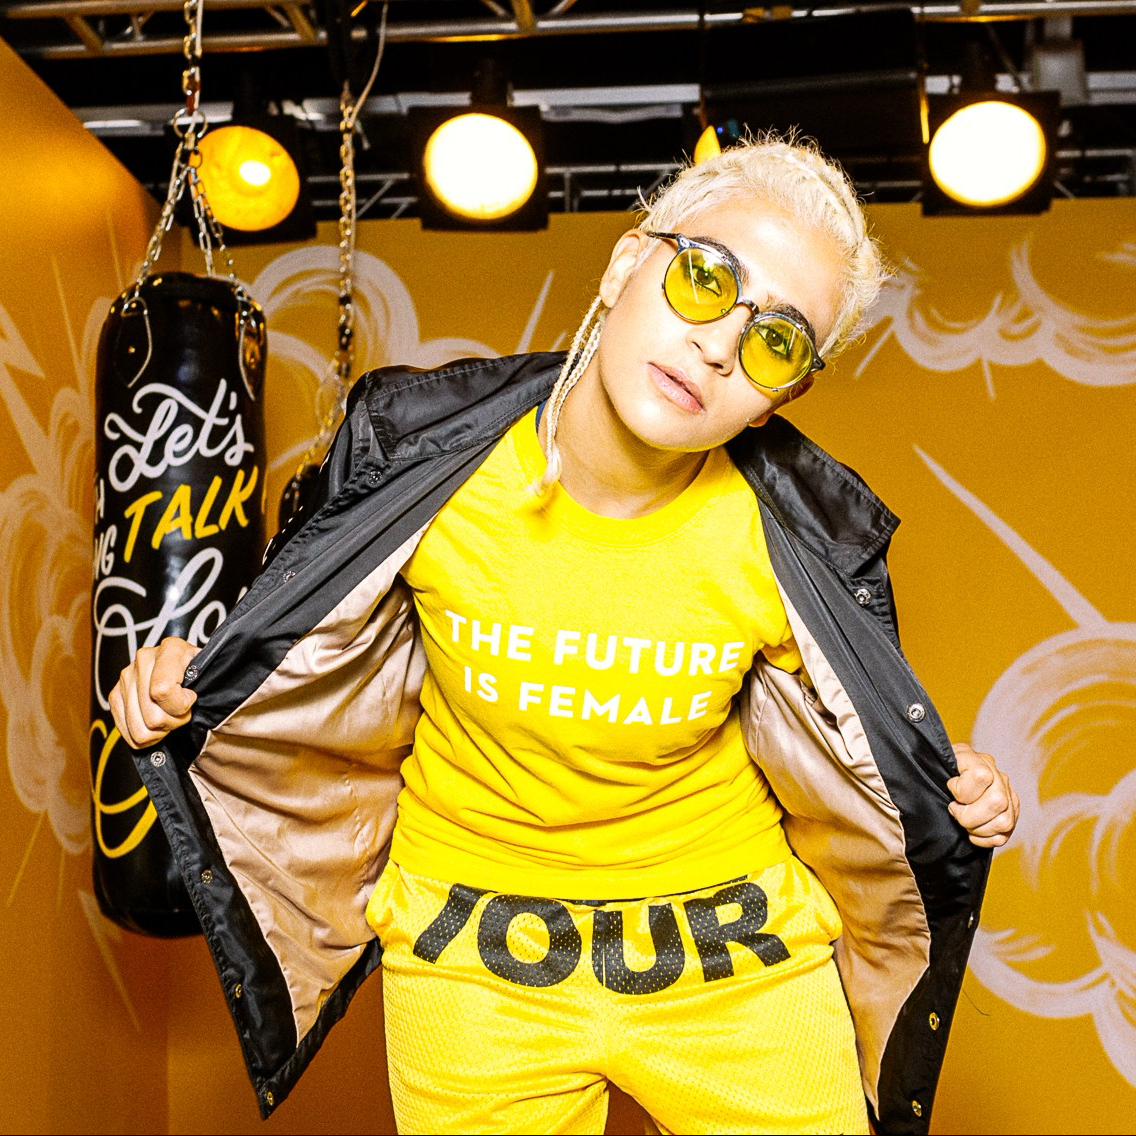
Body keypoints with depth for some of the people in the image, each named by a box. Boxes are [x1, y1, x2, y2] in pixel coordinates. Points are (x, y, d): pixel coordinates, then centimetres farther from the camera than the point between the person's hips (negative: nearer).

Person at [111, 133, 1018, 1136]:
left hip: (734, 954, 1)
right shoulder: (424, 450, -17)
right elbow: (361, 654, 2)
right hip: (470, 959, 0)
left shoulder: (798, 539, -18)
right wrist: (186, 680, -11)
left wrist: (950, 799, -15)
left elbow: (822, 738, 2)